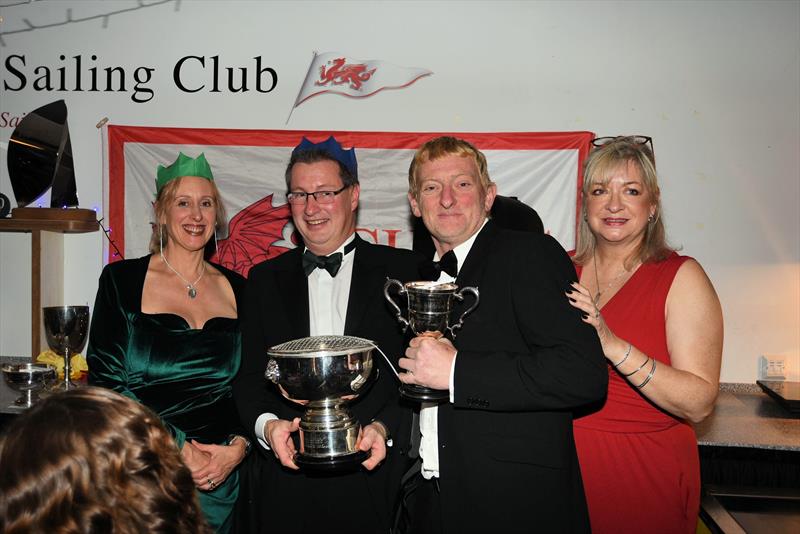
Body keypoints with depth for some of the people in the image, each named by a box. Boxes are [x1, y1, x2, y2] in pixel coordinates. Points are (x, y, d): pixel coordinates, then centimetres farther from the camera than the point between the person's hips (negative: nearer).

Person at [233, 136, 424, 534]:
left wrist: (384, 427, -18)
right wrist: (267, 424, -12)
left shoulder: (403, 270, 0)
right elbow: (249, 376, 6)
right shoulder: (266, 279, 9)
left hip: (376, 475, -2)